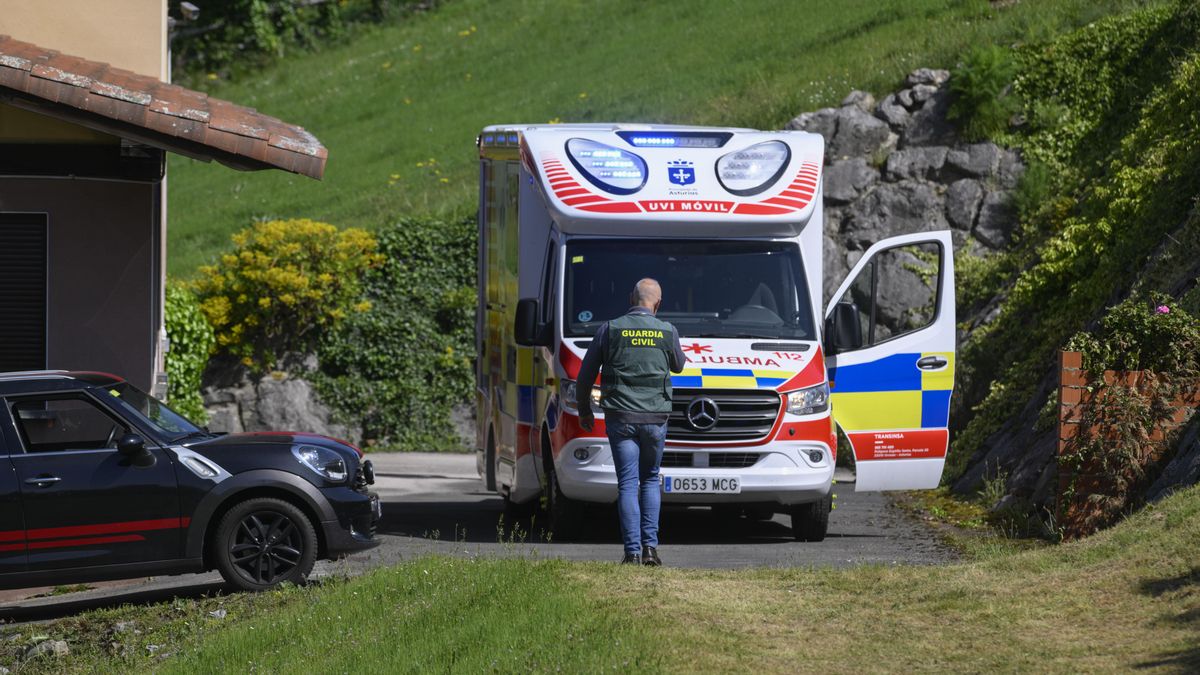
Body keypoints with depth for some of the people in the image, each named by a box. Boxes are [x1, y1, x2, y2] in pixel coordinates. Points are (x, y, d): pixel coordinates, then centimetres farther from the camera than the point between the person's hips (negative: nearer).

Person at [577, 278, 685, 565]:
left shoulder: (610, 329, -1)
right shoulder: (667, 331, 0)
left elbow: (585, 376, 4)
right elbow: (678, 365, 20)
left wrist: (584, 411, 17)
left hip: (620, 417, -1)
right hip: (654, 418, 1)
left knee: (628, 484, 1)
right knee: (650, 479, 16)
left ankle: (633, 551, -6)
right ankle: (650, 546, 6)